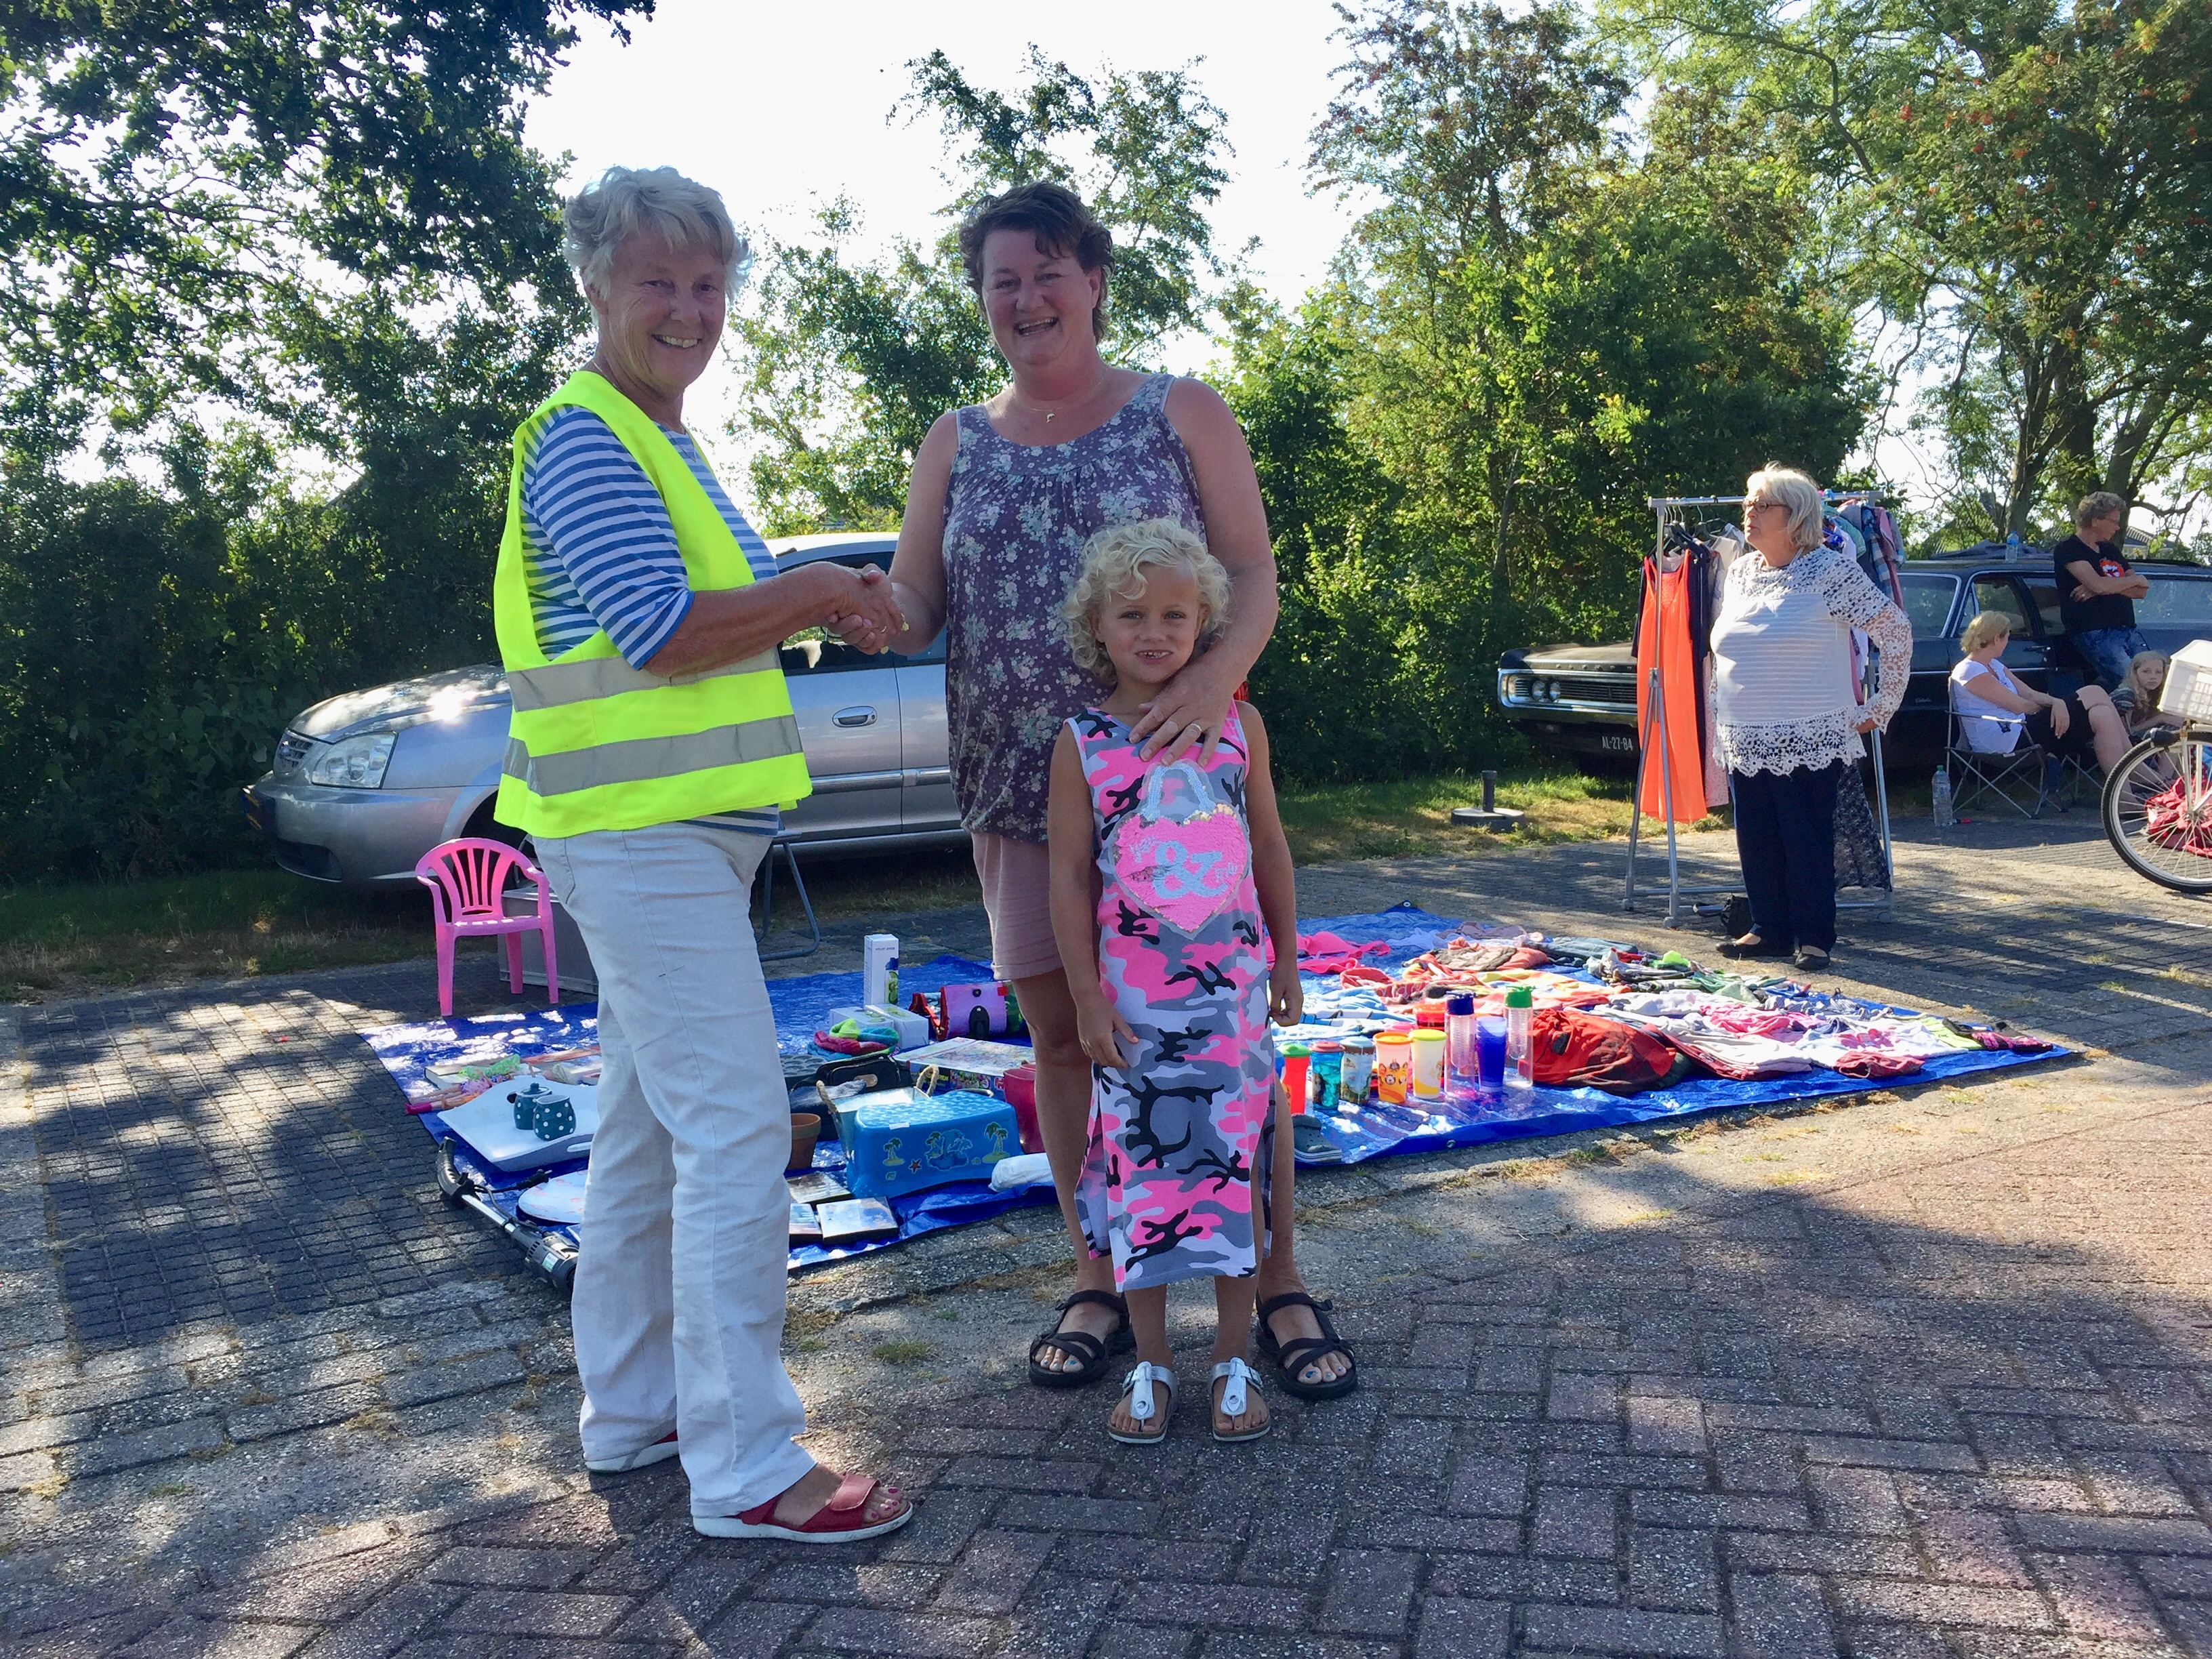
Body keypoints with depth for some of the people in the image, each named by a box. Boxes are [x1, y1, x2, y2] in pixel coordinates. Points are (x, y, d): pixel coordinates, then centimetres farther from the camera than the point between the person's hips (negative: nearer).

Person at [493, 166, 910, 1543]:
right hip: (642, 830, -11)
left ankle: (632, 1410, 28)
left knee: (650, 1127, 15)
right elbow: (665, 632, -20)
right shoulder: (583, 435, -11)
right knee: (735, 1133, -11)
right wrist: (818, 591, -10)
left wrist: (818, 604, 9)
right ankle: (747, 1468, -2)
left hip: (679, 829, 11)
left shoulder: (660, 441, 20)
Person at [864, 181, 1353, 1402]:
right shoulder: (956, 445, 12)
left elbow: (1253, 573, -2)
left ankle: (1277, 1280, 15)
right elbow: (917, 605, 6)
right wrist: (876, 614, -20)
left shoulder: (1181, 415, 4)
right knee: (1060, 1029, 7)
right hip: (1018, 787, 3)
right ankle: (1099, 1281, 22)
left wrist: (1215, 674, -23)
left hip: (1175, 774, -3)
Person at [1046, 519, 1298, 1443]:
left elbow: (1270, 848, 10)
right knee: (1140, 1171, 6)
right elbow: (1070, 879, -2)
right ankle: (1150, 1365, 21)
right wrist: (1087, 1000, -6)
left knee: (1231, 1163, 7)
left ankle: (1234, 1359, 21)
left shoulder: (1238, 725, 2)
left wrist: (1285, 960, 11)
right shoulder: (1082, 744, -2)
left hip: (1231, 987, 1)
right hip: (1131, 996, -1)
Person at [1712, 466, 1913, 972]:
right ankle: (1769, 929, 19)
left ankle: (1815, 938, 8)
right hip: (1745, 742, 6)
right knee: (1757, 843, 8)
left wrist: (1881, 707, -3)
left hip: (1809, 742, -6)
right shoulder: (1739, 573, 11)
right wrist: (1723, 718, 18)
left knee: (1808, 844, -2)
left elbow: (1896, 631, -5)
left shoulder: (1832, 570, -7)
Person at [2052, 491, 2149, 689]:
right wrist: (2135, 579, 2)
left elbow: (2141, 590, 13)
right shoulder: (2068, 550, -2)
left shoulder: (2110, 550, 23)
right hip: (2096, 634, -8)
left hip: (2129, 630, 8)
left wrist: (2107, 586, -7)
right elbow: (2098, 585, -17)